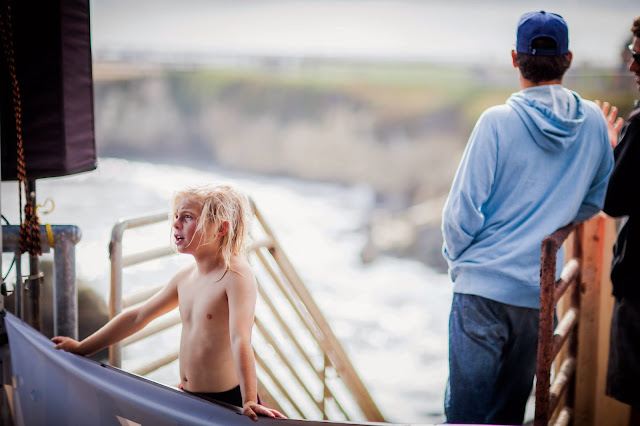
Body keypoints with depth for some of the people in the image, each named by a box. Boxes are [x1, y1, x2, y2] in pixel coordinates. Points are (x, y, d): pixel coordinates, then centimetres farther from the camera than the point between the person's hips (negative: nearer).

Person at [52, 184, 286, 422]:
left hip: (228, 402, -7)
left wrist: (249, 402, -38)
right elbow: (137, 317, 17)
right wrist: (81, 348, 21)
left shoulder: (236, 275, -17)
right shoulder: (184, 278, 6)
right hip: (188, 399, 7)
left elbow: (240, 340, -29)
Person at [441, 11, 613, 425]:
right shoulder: (593, 121, 1)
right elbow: (593, 202, 14)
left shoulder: (498, 121, -13)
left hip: (483, 286, -4)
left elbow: (462, 210, -11)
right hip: (541, 291, 4)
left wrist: (456, 255, 6)